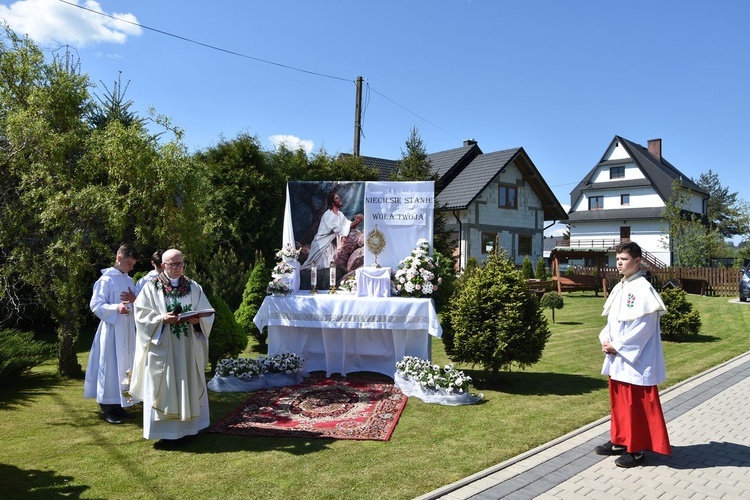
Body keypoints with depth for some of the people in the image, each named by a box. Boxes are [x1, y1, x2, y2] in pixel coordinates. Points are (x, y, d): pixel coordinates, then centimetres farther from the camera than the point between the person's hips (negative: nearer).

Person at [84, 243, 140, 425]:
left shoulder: (129, 280, 12)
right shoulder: (106, 279, -10)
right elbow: (95, 305, -14)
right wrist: (116, 308, -29)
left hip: (127, 330, 8)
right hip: (111, 329, -7)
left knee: (124, 366, 11)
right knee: (109, 365, -2)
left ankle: (118, 403, 22)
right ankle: (106, 407, 8)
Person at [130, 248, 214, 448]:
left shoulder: (194, 288, 8)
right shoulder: (151, 288, 0)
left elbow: (208, 313, 5)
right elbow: (141, 315, -5)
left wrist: (198, 320, -15)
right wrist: (162, 319, -20)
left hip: (188, 349, 3)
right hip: (162, 348, -3)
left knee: (187, 386, 7)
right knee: (163, 389, -1)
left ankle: (182, 428, 18)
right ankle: (165, 432, 7)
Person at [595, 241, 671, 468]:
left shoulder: (643, 289, -16)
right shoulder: (619, 288, 11)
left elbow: (644, 326, -20)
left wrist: (617, 346, -16)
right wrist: (605, 340, 0)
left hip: (636, 360, -9)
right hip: (617, 358, 9)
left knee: (636, 405, 1)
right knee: (618, 401, 17)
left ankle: (636, 449, 12)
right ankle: (620, 441, 29)